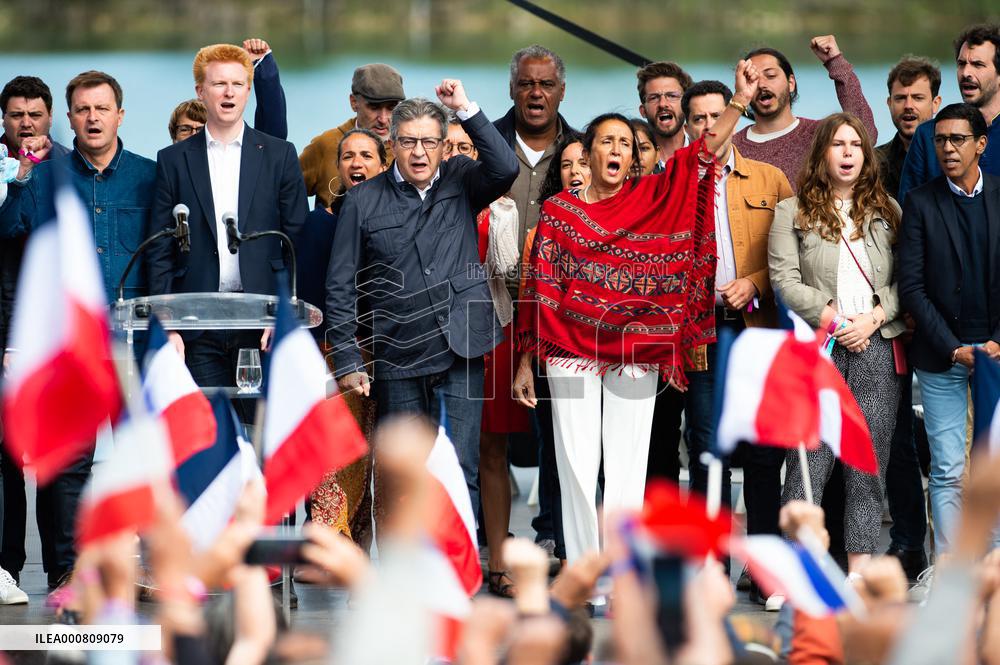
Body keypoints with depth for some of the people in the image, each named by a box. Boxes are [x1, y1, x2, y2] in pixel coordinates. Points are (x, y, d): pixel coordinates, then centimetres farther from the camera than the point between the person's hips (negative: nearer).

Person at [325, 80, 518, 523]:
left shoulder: (461, 183, 8)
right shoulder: (364, 201, 5)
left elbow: (505, 168, -13)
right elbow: (341, 286, 5)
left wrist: (468, 111, -13)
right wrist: (347, 362, -1)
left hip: (460, 353, 0)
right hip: (398, 361, 0)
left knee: (459, 471, -5)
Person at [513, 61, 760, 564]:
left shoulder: (651, 199, 9)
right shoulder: (558, 211, 6)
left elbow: (700, 155, 2)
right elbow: (539, 287, 5)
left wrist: (739, 101, -9)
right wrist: (526, 363, 2)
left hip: (635, 353, 1)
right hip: (571, 352, -1)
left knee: (628, 470, 0)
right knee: (577, 467, -2)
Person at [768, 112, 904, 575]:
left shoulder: (887, 211, 14)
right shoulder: (792, 213, 8)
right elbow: (784, 280, -2)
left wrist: (874, 318, -7)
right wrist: (833, 321, -10)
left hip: (876, 345, 2)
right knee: (808, 464, -8)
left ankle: (860, 573, 1)